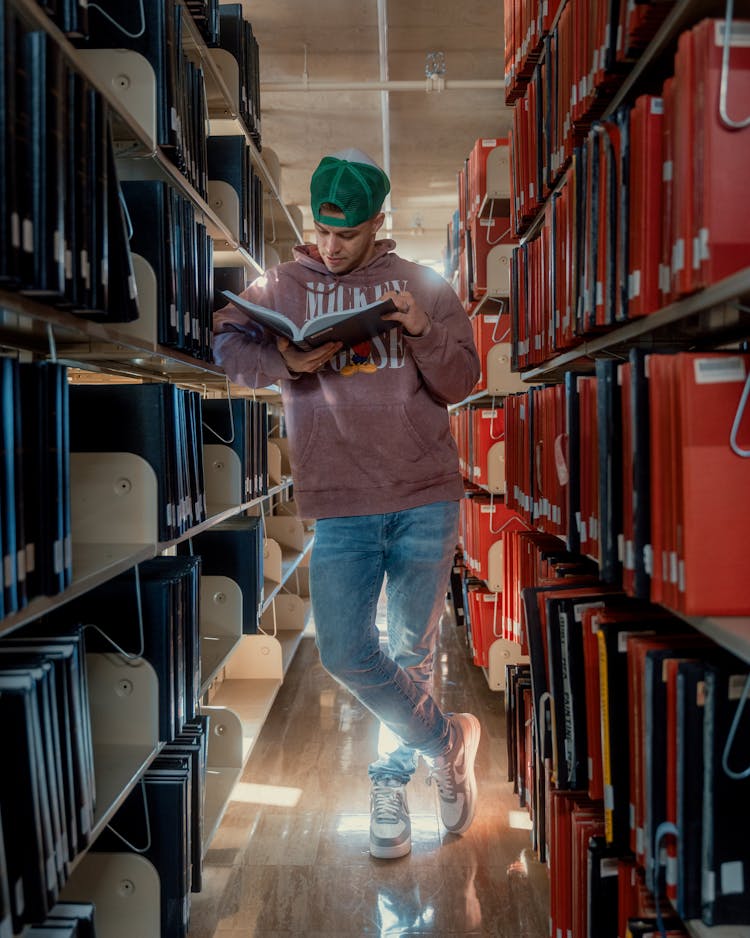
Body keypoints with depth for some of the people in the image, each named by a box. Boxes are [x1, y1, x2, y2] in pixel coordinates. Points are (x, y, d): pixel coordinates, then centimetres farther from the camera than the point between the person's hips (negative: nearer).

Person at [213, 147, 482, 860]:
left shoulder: (422, 285, 8)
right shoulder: (282, 285, 10)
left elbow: (459, 384, 3)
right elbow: (226, 341, 1)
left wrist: (420, 329, -15)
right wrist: (283, 360, -17)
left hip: (425, 496, 0)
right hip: (340, 506, 1)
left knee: (411, 651, 8)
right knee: (345, 654, -4)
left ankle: (392, 780, 30)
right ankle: (446, 738, 19)